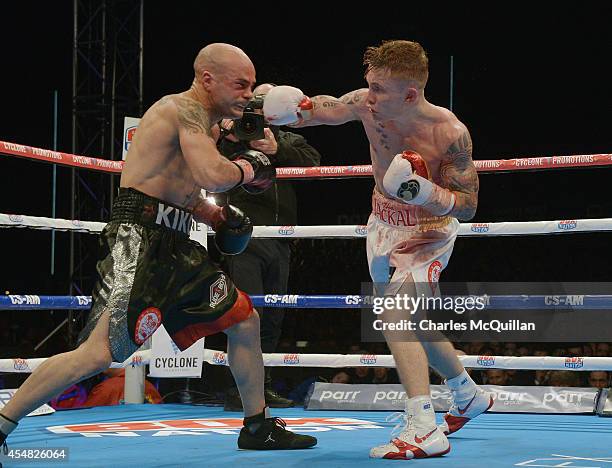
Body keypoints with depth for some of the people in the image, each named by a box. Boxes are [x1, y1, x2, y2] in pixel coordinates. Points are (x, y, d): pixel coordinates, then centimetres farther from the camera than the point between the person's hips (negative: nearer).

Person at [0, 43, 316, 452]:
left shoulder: (202, 123, 22)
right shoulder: (186, 108, -10)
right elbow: (212, 176, -26)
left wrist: (218, 217, 14)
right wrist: (249, 168, -6)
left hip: (174, 245, 11)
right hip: (138, 238, -11)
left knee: (245, 319, 16)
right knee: (98, 354, -21)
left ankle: (259, 427, 28)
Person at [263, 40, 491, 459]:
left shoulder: (450, 133, -30)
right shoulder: (367, 104, -19)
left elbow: (468, 205, -21)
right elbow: (323, 109, 0)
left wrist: (420, 190, -38)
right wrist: (288, 109, -21)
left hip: (429, 229, -6)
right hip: (384, 224, 7)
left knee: (394, 312, -27)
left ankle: (424, 428, -30)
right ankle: (469, 394, 44)